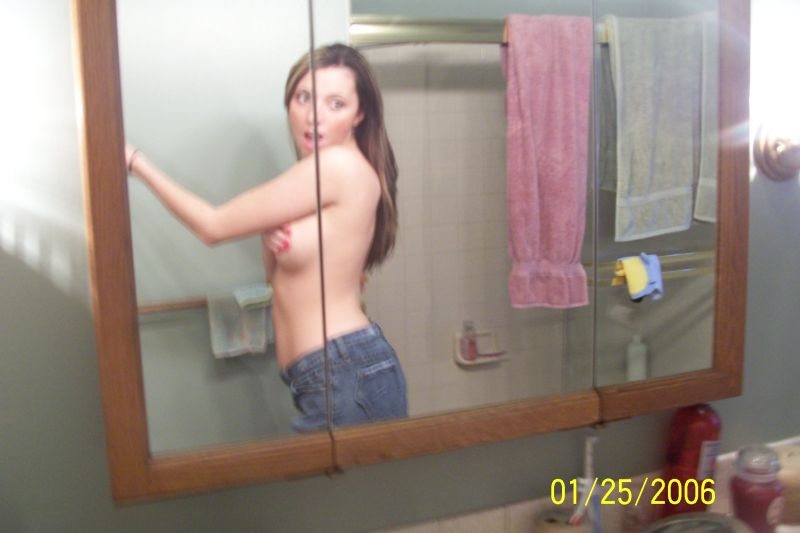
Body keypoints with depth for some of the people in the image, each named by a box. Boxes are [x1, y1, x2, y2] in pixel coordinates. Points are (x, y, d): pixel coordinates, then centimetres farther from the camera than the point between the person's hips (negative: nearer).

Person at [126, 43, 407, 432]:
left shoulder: (341, 164, -15)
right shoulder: (315, 176, 14)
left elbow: (214, 226, -10)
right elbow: (280, 275, 20)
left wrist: (135, 161, 2)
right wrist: (271, 240, -2)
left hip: (349, 375, -9)